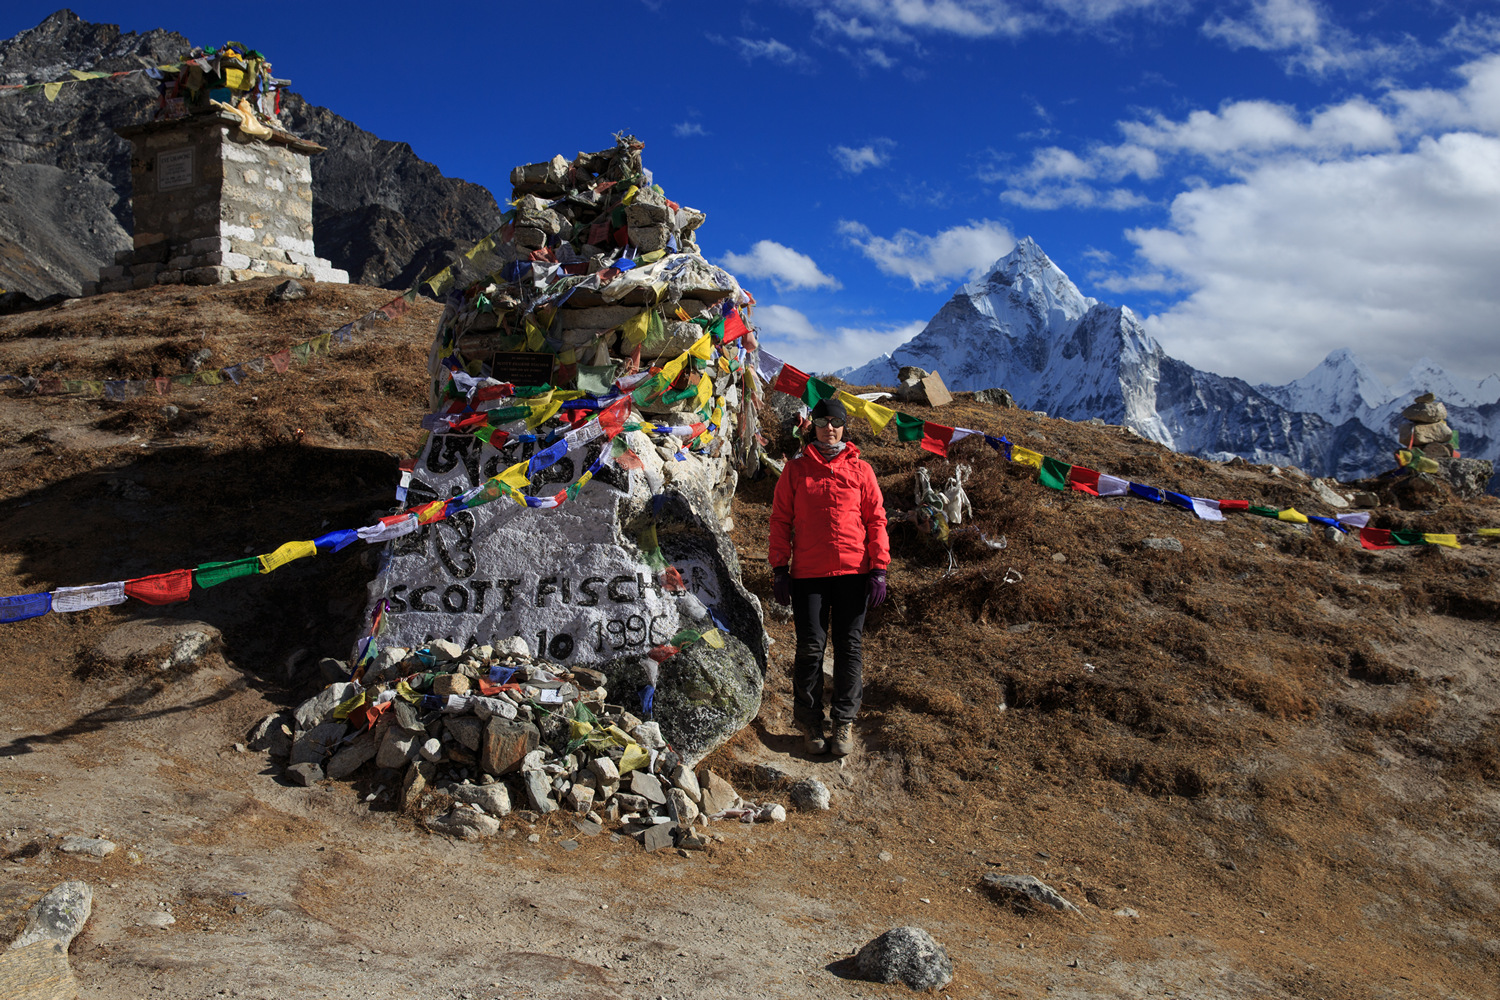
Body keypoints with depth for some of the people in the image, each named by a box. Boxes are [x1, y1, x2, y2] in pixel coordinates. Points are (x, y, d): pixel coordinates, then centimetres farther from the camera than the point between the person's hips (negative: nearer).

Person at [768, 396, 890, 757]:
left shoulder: (860, 470, 7)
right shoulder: (796, 470, 6)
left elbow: (876, 520, 7)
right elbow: (781, 520, 7)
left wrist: (878, 568, 0)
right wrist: (779, 569, 1)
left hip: (854, 571, 1)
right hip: (808, 574, -1)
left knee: (849, 646, 4)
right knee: (810, 648, 0)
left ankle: (845, 721, 14)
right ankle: (809, 721, 13)